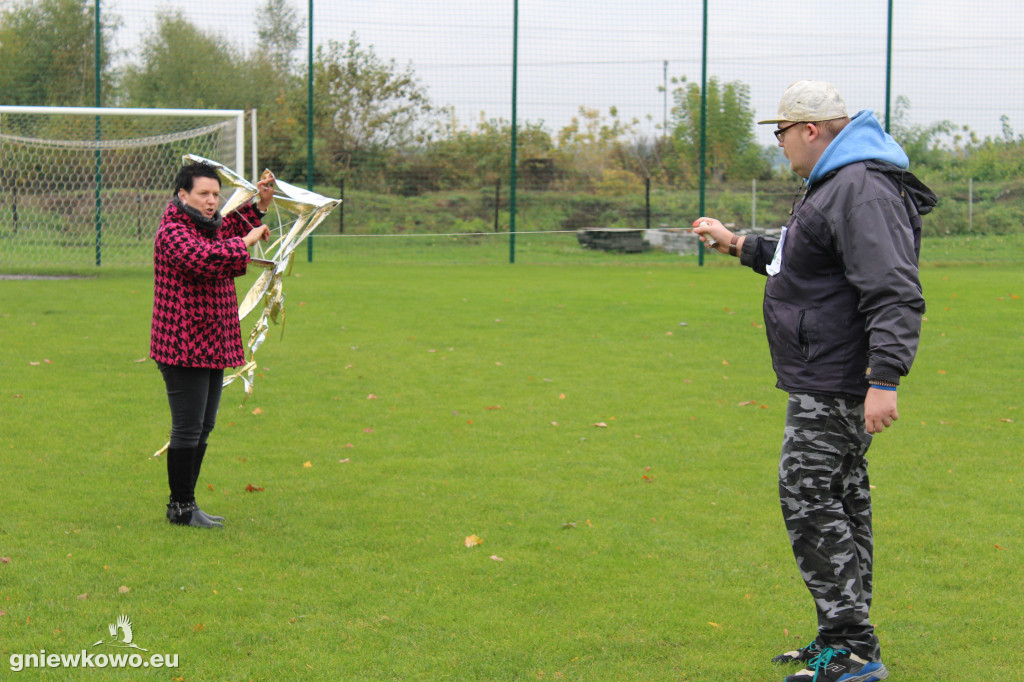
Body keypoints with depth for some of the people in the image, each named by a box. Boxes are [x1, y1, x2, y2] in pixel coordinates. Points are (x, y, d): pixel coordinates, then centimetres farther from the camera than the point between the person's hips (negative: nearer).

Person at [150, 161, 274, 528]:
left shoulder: (206, 226, 16)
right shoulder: (173, 232, -15)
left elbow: (230, 229, 38)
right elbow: (207, 258, -33)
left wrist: (259, 206, 22)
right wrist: (247, 241, -20)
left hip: (210, 348, 10)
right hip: (184, 348, -10)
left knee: (202, 428, 15)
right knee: (187, 429, -6)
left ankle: (186, 503, 24)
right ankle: (181, 507, 1)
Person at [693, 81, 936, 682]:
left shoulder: (862, 191, -19)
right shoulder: (835, 186, 17)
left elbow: (895, 294, -27)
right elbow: (797, 260, 35)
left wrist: (885, 379, -33)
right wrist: (738, 244, 37)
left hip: (834, 384, -11)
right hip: (827, 382, 11)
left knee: (810, 502, -11)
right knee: (839, 503, 15)